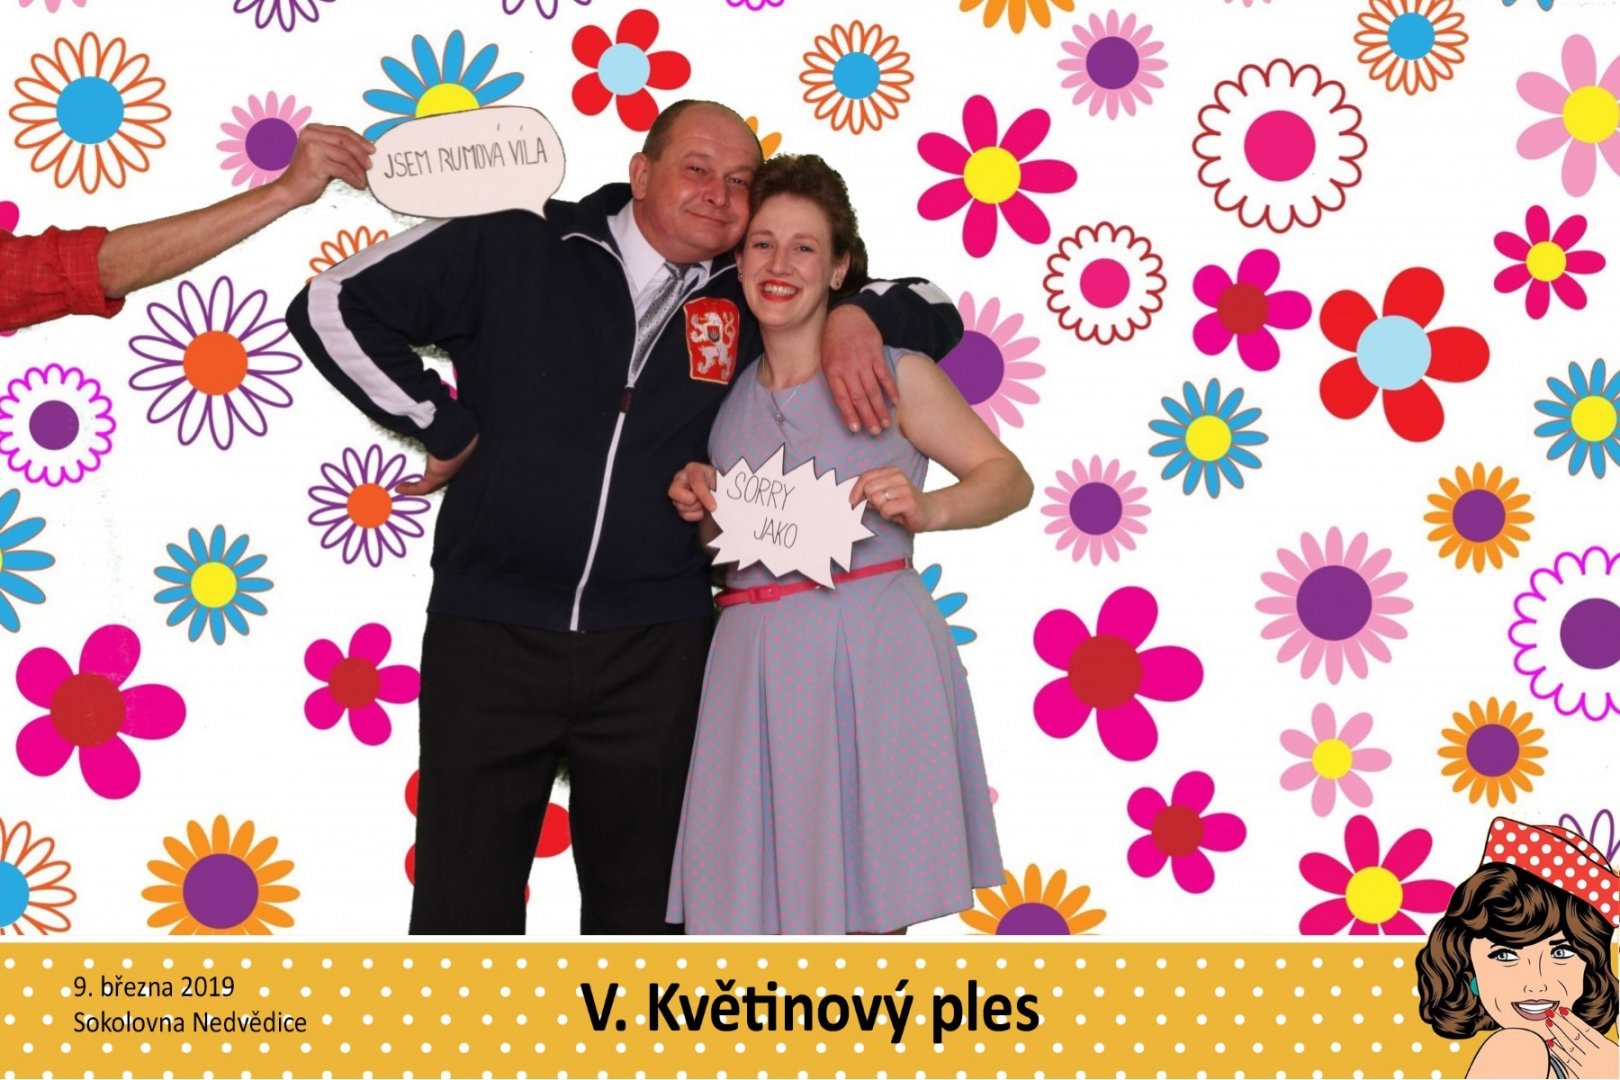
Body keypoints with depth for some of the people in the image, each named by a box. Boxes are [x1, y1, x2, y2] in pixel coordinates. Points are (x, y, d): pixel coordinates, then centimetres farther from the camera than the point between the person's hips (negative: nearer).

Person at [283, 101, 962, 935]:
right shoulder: (512, 250, -1)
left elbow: (933, 312, 17)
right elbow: (334, 306, 1)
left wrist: (858, 316, -5)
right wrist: (445, 428, -2)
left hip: (656, 651, 3)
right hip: (491, 638, -2)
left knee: (640, 906, 13)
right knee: (463, 904, 4)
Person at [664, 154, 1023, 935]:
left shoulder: (894, 373, 0)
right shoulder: (725, 396, 14)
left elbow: (1009, 479, 2)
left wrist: (927, 509, -15)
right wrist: (702, 510, 4)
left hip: (871, 659, -4)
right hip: (758, 666, 4)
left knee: (868, 908, -1)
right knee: (752, 900, 3)